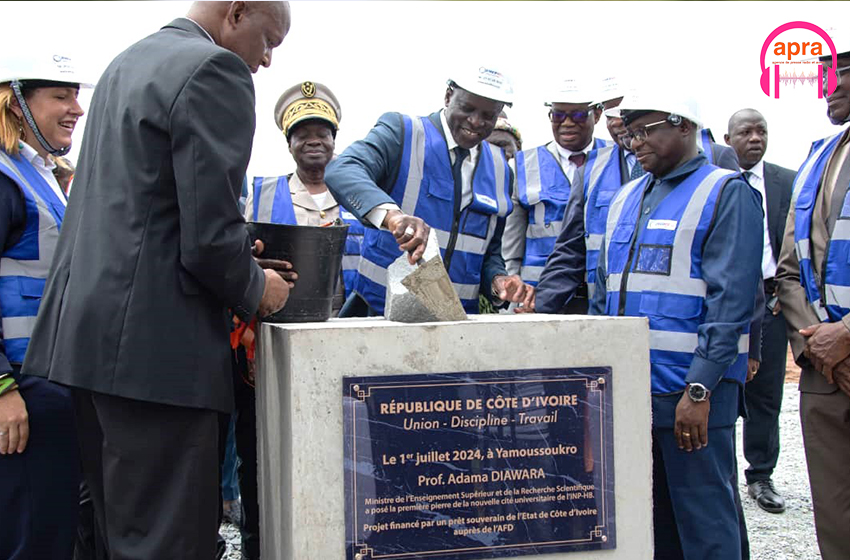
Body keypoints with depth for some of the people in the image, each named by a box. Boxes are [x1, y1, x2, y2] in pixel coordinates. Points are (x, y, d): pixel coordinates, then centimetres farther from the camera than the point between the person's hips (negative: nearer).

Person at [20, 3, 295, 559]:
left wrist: (239, 259, 17)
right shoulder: (215, 70, -11)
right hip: (154, 345, -10)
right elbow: (209, 238, -18)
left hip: (82, 335, 10)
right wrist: (256, 289, 1)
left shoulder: (126, 63, 19)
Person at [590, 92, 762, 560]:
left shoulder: (726, 194, -4)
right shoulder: (625, 199, 16)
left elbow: (730, 302, -13)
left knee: (703, 522, 0)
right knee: (647, 519, 14)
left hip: (693, 390, -6)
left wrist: (699, 389, -19)